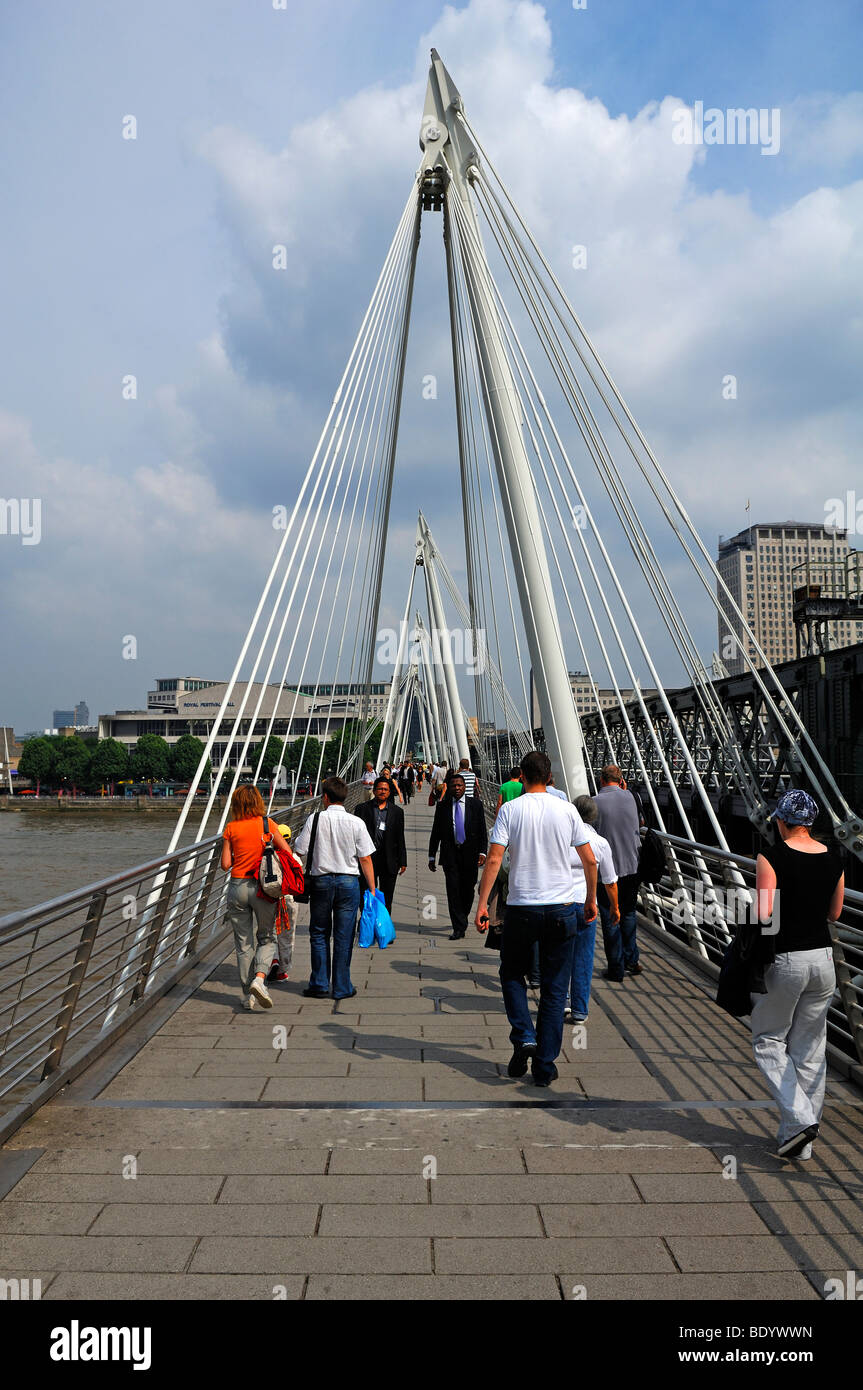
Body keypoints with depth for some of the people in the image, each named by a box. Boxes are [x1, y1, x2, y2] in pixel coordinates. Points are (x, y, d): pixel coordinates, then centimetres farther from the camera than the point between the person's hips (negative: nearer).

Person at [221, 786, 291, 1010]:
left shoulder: (231, 828, -1)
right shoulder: (266, 824, -3)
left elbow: (226, 864, -2)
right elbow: (287, 852, -3)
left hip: (238, 886, 1)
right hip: (262, 888, -1)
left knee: (244, 943, 9)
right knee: (267, 938, 13)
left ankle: (248, 995, 13)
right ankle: (259, 977, -11)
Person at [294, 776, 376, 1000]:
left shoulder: (315, 819, -6)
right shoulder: (356, 823, -5)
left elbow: (300, 851, -5)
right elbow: (365, 859, -4)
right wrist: (372, 890, 1)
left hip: (320, 880, 0)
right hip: (349, 881, 0)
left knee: (319, 934, 14)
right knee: (343, 937, 7)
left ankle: (319, 985, 18)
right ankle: (342, 988, 13)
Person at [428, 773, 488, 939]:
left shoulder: (475, 804, 3)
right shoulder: (442, 805, 4)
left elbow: (482, 830, 3)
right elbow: (436, 832, 8)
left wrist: (482, 852, -7)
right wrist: (432, 856, 6)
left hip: (470, 854, 0)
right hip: (450, 854, 0)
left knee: (468, 890, 8)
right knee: (453, 890, -6)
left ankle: (462, 918, 33)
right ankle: (459, 927, -2)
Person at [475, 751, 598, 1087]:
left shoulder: (510, 810, -5)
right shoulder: (567, 810, 1)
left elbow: (493, 860, -12)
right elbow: (590, 861, 3)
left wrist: (482, 904, -8)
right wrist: (591, 900, 16)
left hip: (521, 908, -1)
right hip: (562, 909, 2)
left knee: (512, 973, 20)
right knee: (554, 989, 10)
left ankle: (523, 1037, 1)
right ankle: (544, 1067, 13)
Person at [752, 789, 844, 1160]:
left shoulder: (771, 858, -15)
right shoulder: (833, 859, 2)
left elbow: (763, 914, -19)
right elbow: (834, 912, 13)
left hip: (784, 960, -5)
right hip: (823, 959, 5)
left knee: (768, 1041, 13)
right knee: (809, 1050, 14)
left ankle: (800, 1118, -1)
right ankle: (798, 1140, 22)